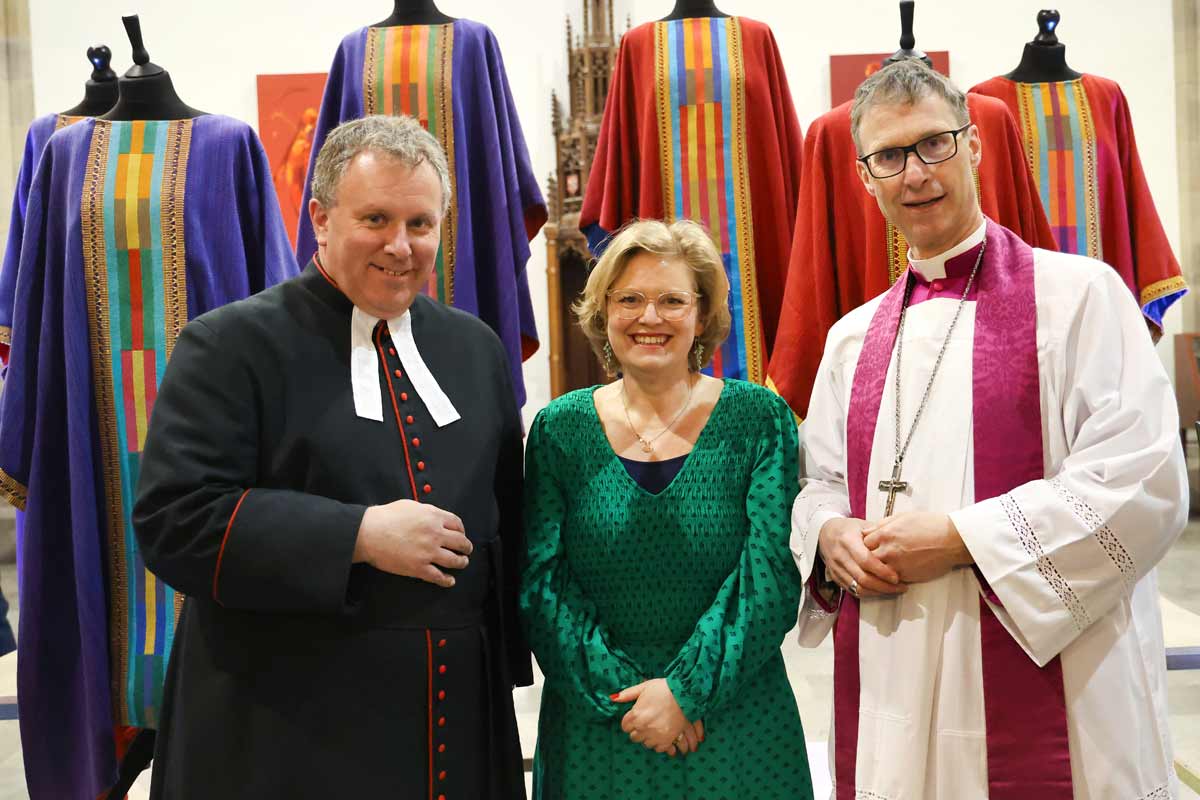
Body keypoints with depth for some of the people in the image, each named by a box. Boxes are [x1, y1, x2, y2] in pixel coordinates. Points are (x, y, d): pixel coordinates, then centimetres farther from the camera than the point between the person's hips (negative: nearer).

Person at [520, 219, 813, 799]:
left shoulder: (759, 419, -3)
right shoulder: (559, 429, 0)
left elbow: (769, 571, -10)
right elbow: (541, 581, -4)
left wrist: (688, 689, -17)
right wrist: (621, 688, -14)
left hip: (736, 724, -1)